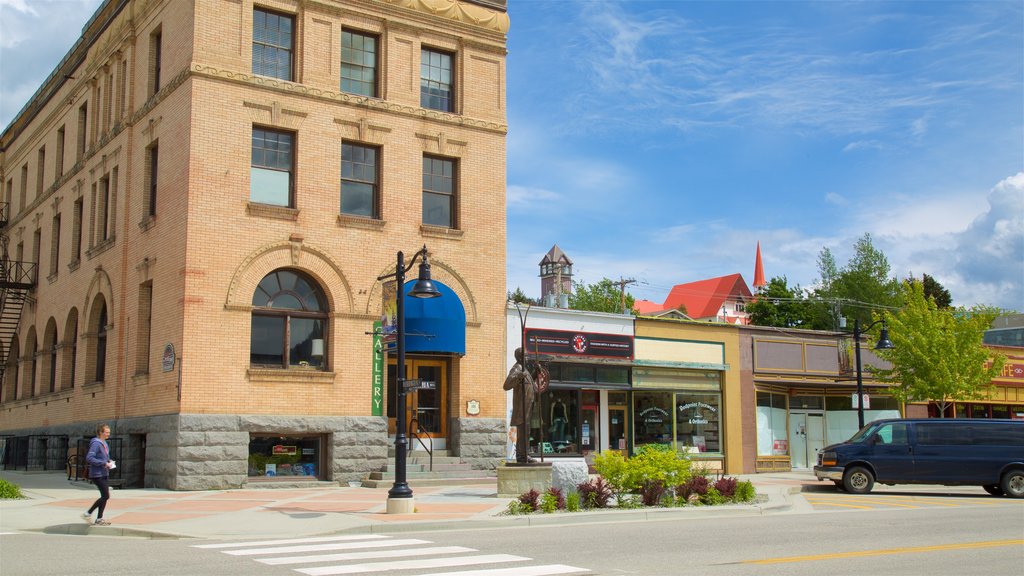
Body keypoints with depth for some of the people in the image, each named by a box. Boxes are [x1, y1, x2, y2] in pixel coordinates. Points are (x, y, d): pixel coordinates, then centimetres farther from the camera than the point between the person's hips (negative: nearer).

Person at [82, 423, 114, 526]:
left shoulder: (105, 444, 14)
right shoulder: (96, 443, -14)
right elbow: (89, 458, -23)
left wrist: (109, 462, 6)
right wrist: (104, 463, -21)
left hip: (105, 474, 9)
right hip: (97, 474, -9)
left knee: (105, 496, 9)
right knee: (106, 496, -11)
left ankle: (99, 519, 15)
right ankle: (88, 514, 0)